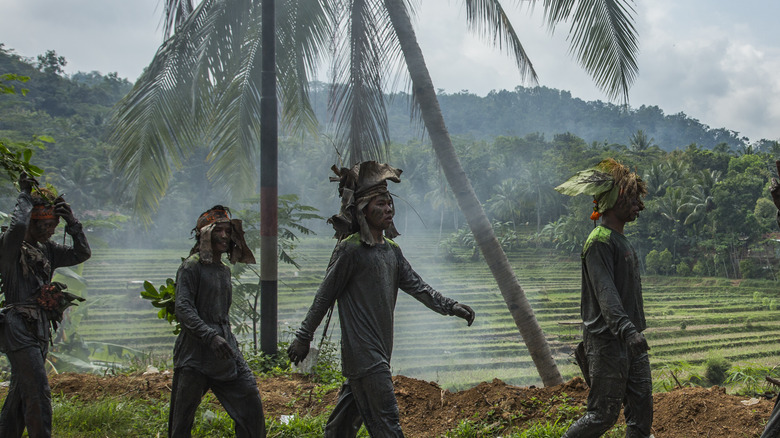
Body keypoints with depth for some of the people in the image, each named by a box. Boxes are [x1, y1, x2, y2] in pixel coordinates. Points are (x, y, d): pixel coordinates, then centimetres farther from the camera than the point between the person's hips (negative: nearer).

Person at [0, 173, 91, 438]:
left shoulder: (47, 251, 16)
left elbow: (82, 253, 16)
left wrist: (72, 224, 3)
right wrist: (25, 196, -13)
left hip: (39, 331, 8)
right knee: (38, 392, -14)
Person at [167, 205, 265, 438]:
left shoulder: (225, 270, 15)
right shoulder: (191, 266, -8)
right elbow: (183, 309, -17)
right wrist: (211, 337, -27)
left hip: (225, 348, 7)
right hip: (196, 351, -7)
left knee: (250, 398, 2)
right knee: (183, 414, 0)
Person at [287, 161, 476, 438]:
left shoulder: (392, 250, 14)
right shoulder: (350, 249, -11)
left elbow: (416, 285, 15)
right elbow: (325, 296, -8)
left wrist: (449, 306, 5)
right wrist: (304, 337, -5)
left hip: (379, 350, 8)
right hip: (361, 351, -8)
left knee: (349, 416, 17)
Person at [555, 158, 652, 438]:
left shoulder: (621, 241, 18)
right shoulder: (599, 241, -13)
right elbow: (605, 292, -25)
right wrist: (626, 329, -36)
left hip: (631, 343, 9)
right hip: (607, 342, -9)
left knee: (642, 409, 7)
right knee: (604, 414, -6)